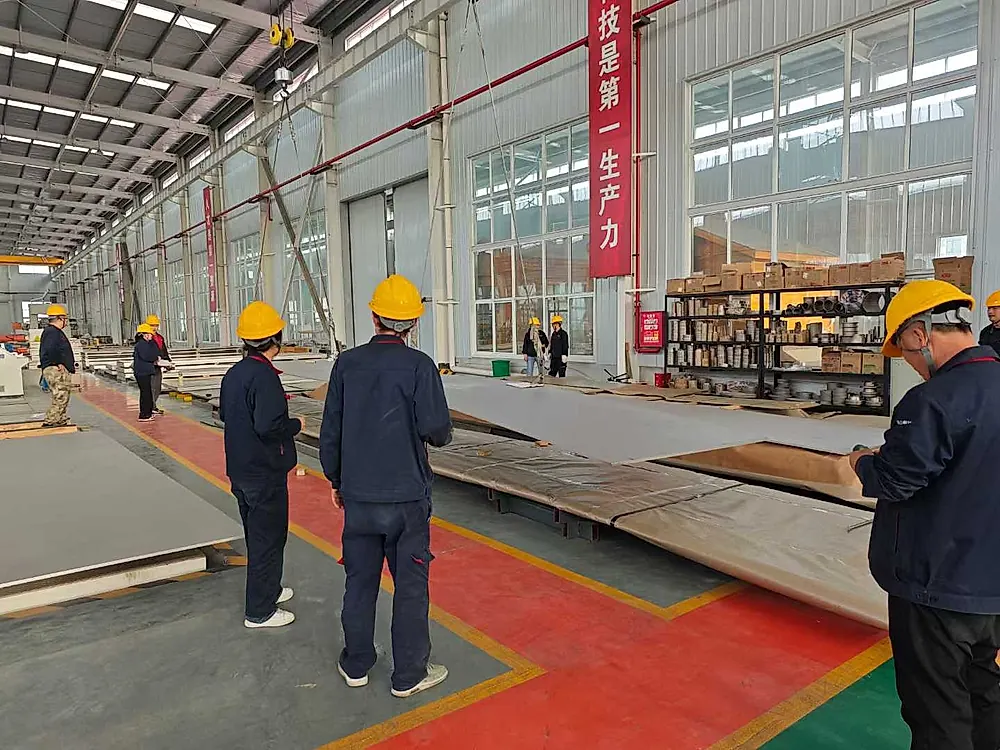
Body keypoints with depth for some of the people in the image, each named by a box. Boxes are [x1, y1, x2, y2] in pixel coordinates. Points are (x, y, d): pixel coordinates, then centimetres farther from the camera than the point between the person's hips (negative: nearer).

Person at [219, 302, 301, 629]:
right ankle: (260, 611, 13)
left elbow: (224, 413, 17)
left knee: (257, 534, 22)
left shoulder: (233, 374, 6)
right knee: (268, 539, 3)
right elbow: (269, 427, -29)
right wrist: (296, 425, -11)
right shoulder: (264, 376, -22)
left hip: (240, 470, 9)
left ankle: (268, 589, 39)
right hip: (265, 473, -9)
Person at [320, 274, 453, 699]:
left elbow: (330, 432, 4)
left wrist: (336, 480, 17)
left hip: (357, 494, 4)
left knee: (360, 580, 17)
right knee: (410, 586, 9)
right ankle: (409, 675, 21)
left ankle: (356, 665, 33)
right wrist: (438, 432, 8)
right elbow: (437, 431, -17)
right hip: (406, 496, -4)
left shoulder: (347, 364, -1)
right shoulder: (419, 365, -13)